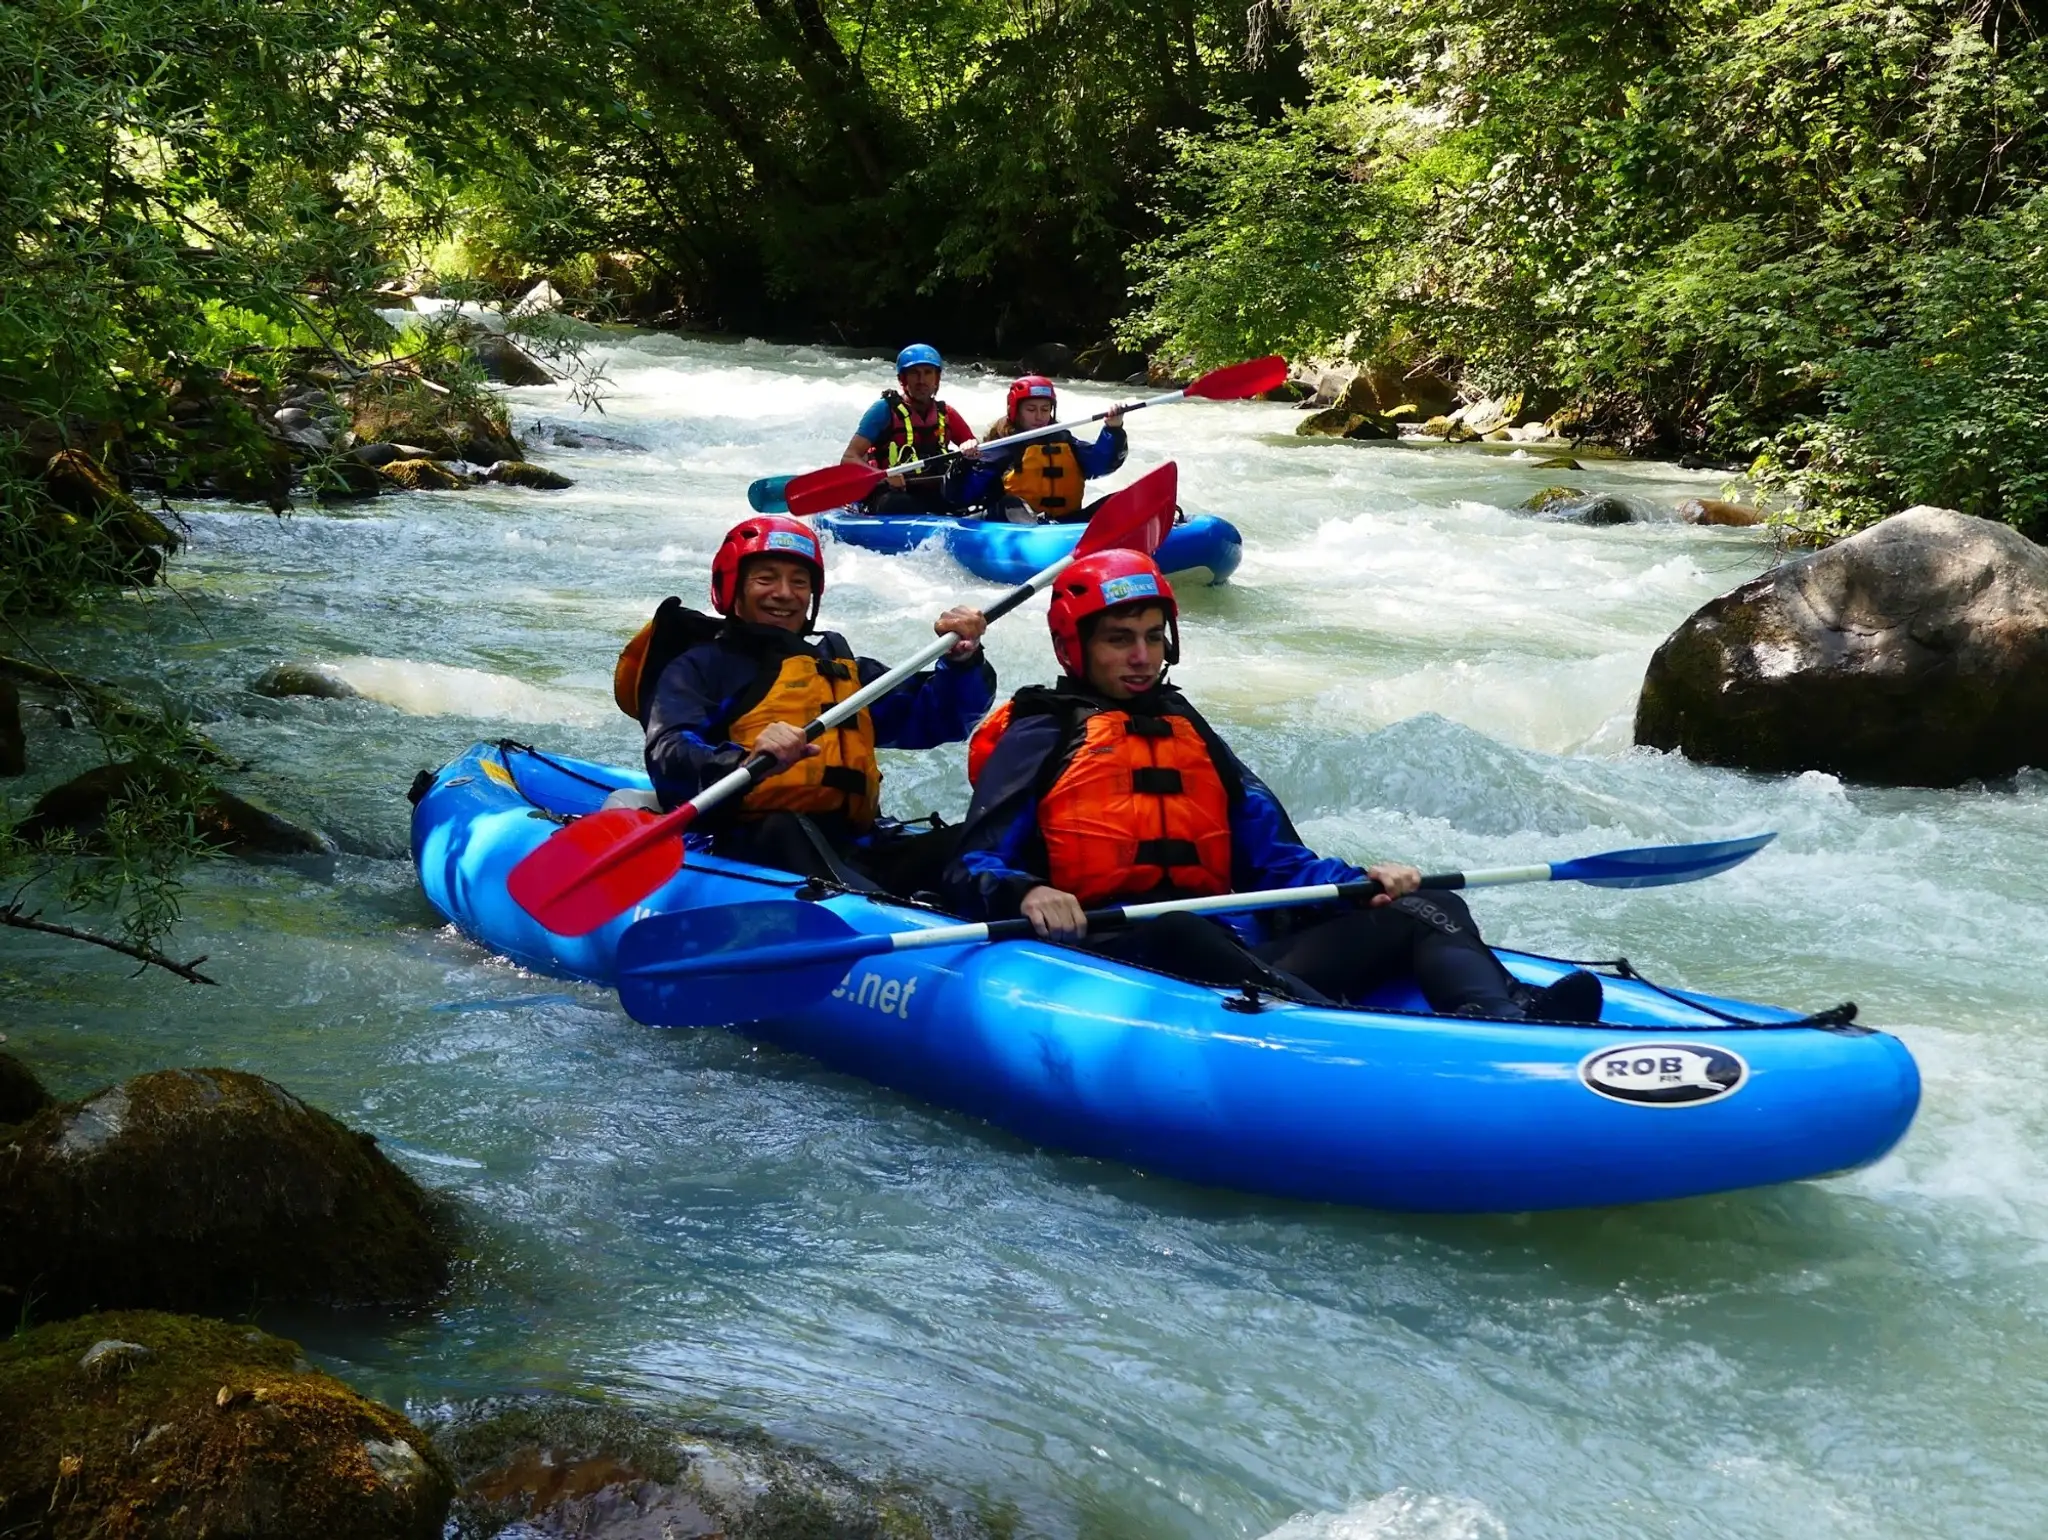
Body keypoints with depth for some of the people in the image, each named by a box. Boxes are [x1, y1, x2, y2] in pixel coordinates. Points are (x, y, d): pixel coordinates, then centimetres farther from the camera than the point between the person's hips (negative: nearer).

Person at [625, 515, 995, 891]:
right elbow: (670, 761, -5)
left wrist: (962, 662, 2)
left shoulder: (838, 665, 31)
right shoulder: (699, 667, 14)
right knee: (785, 831, -40)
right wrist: (749, 762, -26)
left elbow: (931, 718, 22)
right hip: (756, 850, -5)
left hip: (852, 846, 6)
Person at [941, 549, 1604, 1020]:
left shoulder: (1190, 736, 28)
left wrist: (1361, 881, 0)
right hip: (1115, 957, -6)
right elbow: (969, 872, -1)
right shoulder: (1040, 737, 11)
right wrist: (1025, 895, -25)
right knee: (1174, 930, -41)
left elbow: (1273, 859, 20)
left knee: (1426, 909, -12)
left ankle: (1500, 1021, -46)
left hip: (1246, 961, 6)